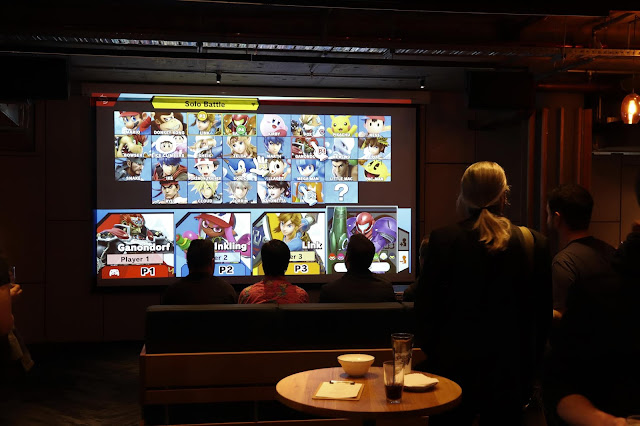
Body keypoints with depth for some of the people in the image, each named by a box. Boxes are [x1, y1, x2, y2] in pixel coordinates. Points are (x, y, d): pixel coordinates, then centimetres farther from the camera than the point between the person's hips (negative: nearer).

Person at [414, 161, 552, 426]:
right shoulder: (534, 243, -7)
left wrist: (431, 354, 8)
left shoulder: (443, 240, -12)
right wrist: (529, 369, 11)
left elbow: (426, 306, -7)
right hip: (510, 373, 2)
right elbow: (543, 315, 0)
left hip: (455, 366, -1)